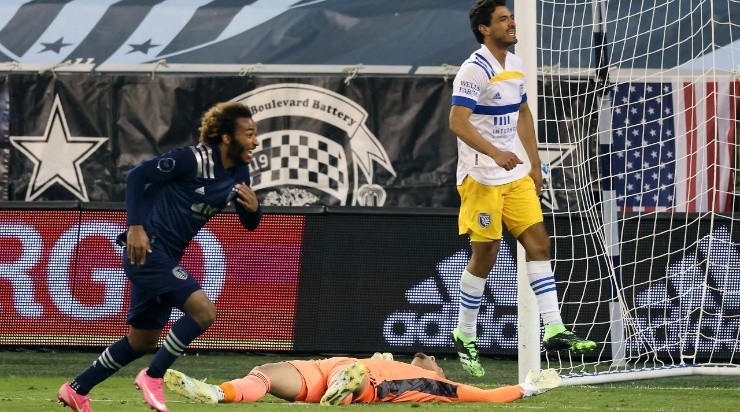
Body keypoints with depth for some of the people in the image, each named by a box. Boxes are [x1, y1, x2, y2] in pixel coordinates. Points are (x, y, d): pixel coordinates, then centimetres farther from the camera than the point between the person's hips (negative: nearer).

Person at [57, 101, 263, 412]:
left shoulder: (238, 174, 6)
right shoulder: (193, 159, -18)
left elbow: (249, 224, 13)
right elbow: (137, 176, -16)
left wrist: (253, 207, -10)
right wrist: (136, 226, -22)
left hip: (166, 258, 9)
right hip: (145, 247, -9)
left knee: (143, 340, 15)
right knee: (203, 311, -21)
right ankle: (153, 377, -7)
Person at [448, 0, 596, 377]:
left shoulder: (516, 66, 11)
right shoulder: (474, 70, -14)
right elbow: (458, 122, -22)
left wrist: (535, 165, 20)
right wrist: (495, 153, -33)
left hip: (515, 176, 7)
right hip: (481, 178, -7)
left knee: (538, 244, -3)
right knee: (485, 256, -2)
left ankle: (554, 329, -6)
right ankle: (464, 336, 13)